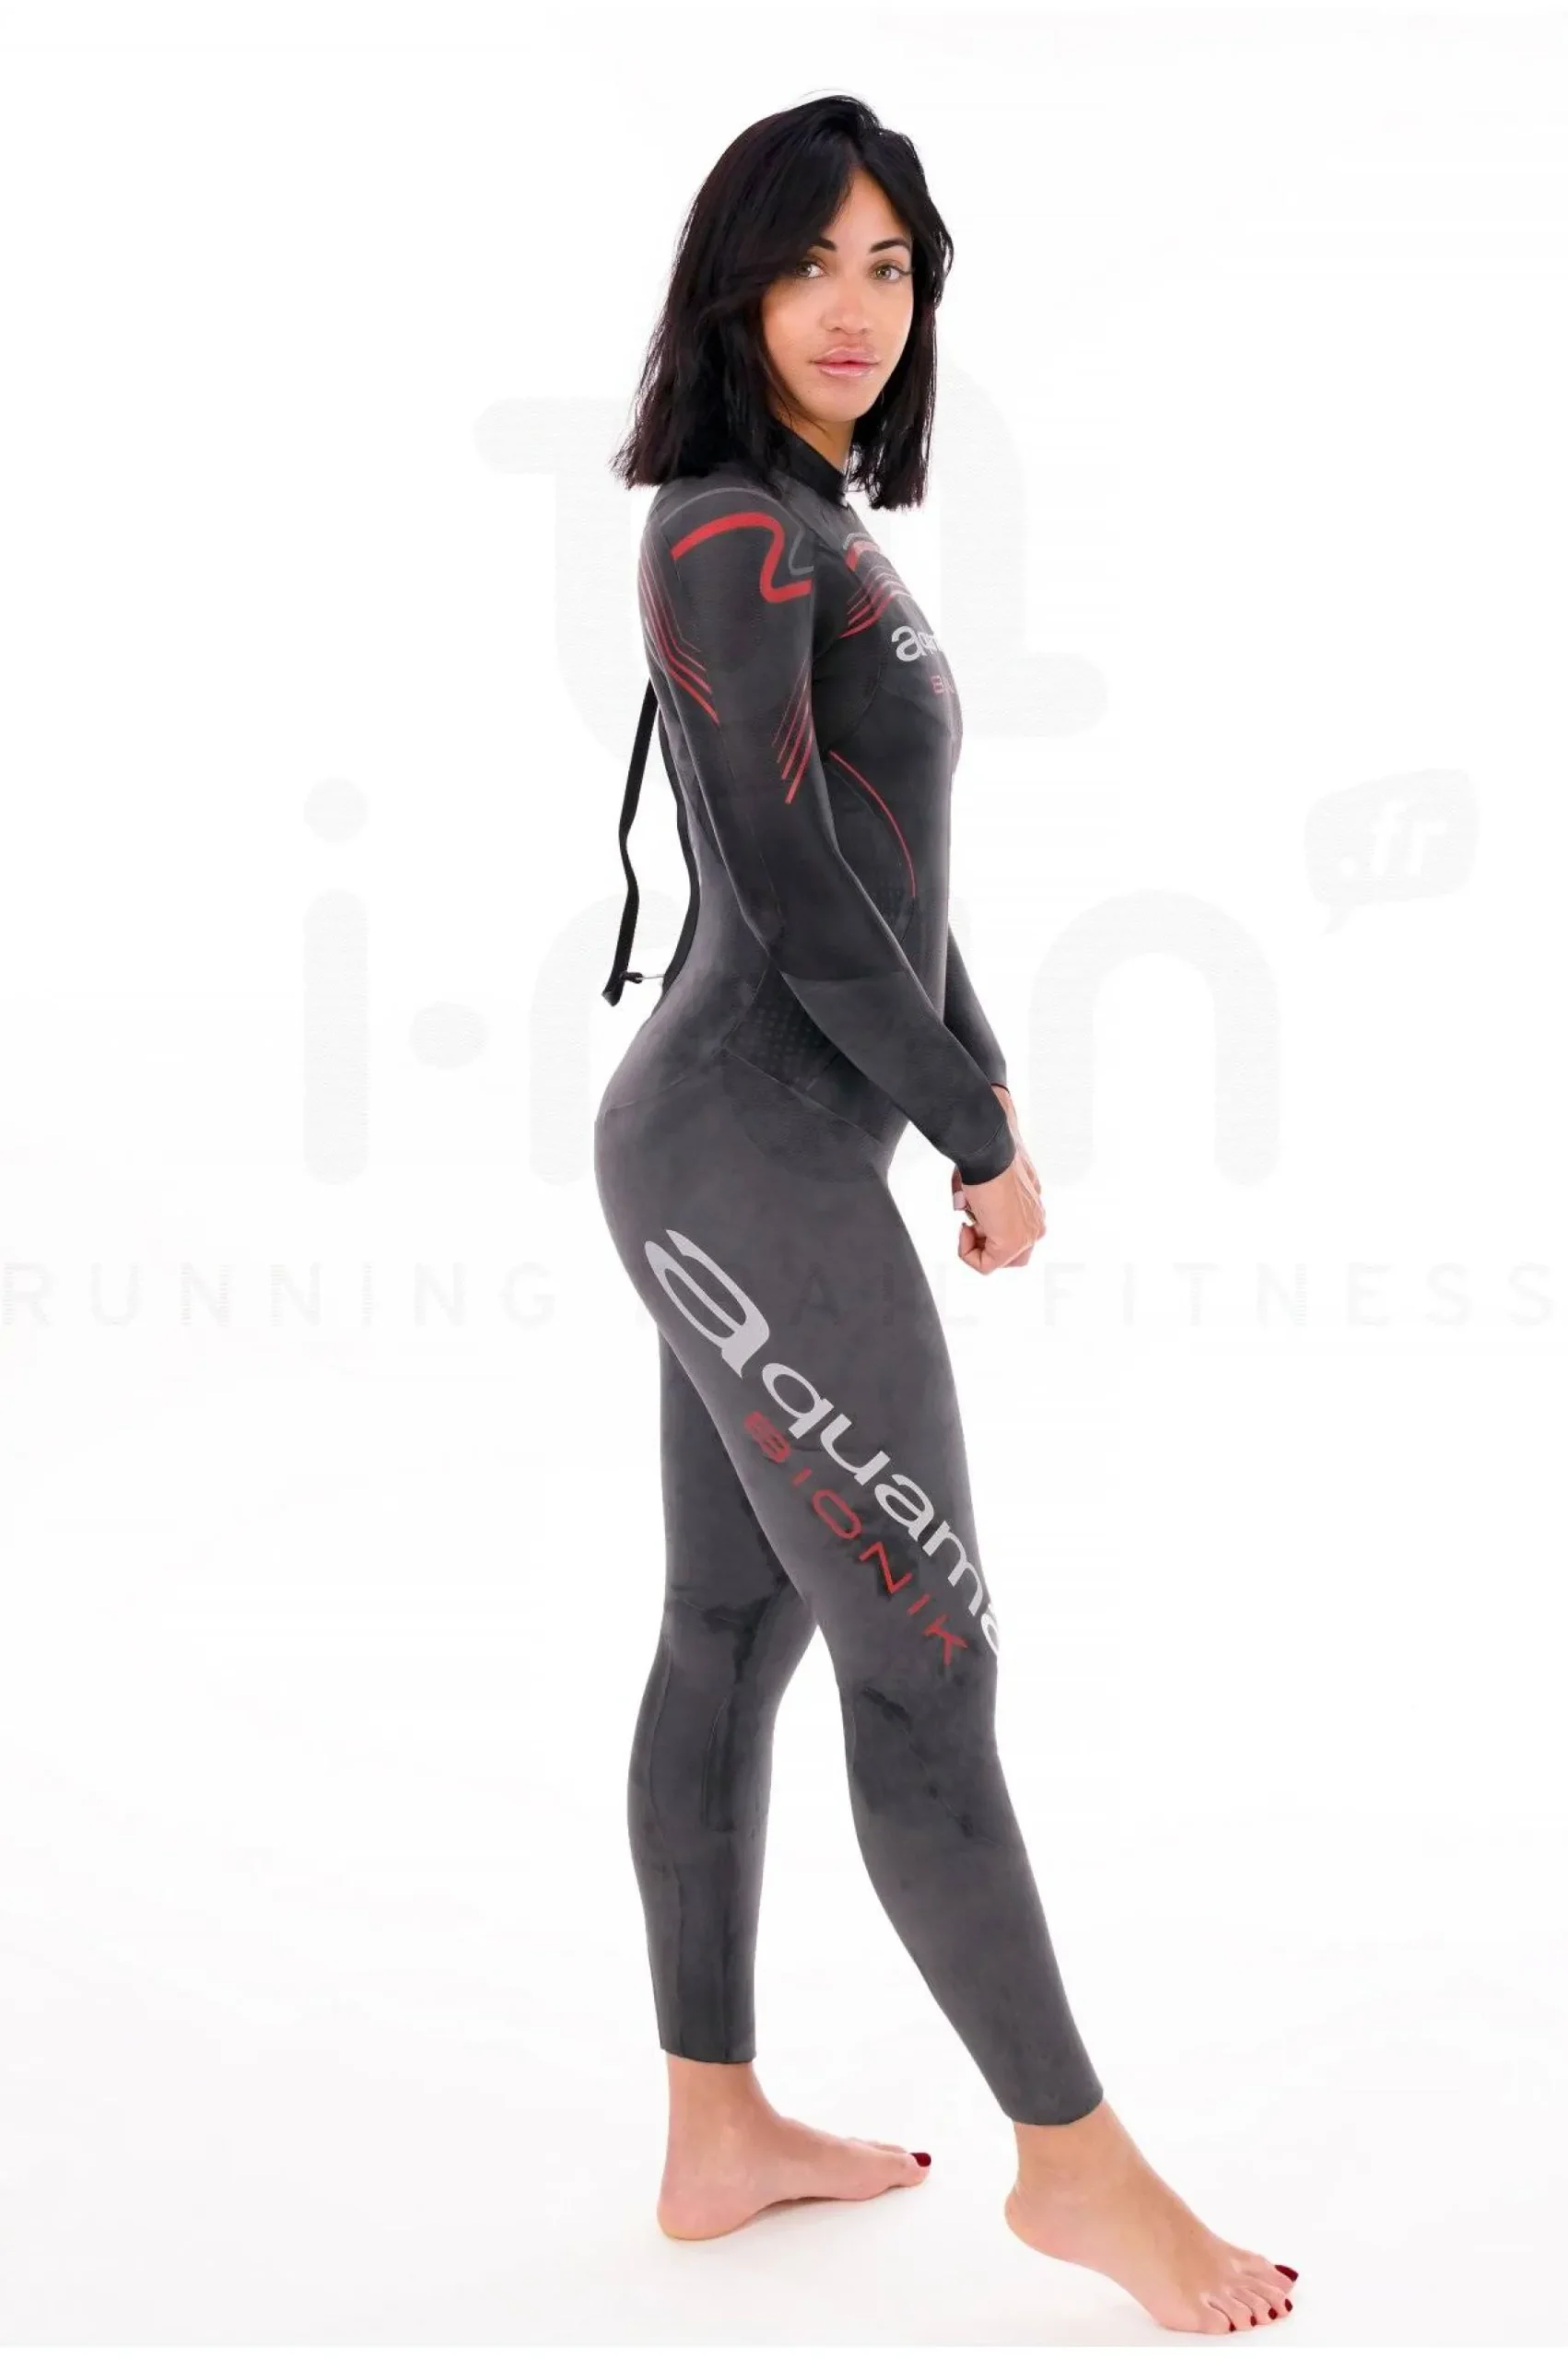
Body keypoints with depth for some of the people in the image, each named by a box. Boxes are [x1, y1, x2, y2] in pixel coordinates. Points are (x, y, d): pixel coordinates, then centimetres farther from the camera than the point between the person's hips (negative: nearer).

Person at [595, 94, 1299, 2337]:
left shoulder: (824, 531, 16)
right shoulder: (733, 534, -14)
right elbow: (792, 885, -17)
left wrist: (983, 1068, 14)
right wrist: (983, 1138, -9)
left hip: (746, 1156, 10)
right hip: (757, 1162, -10)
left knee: (730, 1638, 13)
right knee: (927, 1660, -2)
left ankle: (718, 2132, 24)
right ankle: (1075, 2155, 12)